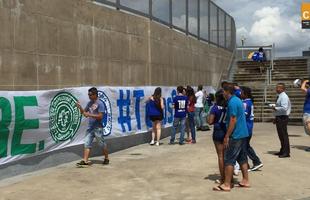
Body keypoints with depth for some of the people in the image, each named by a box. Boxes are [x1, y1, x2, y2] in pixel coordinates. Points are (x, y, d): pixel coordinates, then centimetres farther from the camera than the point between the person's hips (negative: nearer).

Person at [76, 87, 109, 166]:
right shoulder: (89, 103, 11)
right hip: (90, 127, 7)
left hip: (98, 128, -7)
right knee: (87, 144, -1)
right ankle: (85, 160, -2)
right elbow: (84, 112, 15)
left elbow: (100, 116, -18)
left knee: (102, 144, 6)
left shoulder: (100, 104, -11)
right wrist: (80, 107, -2)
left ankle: (106, 158, 24)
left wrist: (89, 114, -20)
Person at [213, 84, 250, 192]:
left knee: (229, 159, -5)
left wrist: (227, 136, -18)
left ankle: (226, 184, -3)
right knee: (242, 158, 15)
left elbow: (233, 120, -21)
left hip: (235, 135, -10)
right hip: (243, 134, 10)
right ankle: (245, 181, 21)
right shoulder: (238, 100, 13)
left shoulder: (232, 102, -16)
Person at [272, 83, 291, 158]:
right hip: (279, 118, 10)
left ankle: (286, 152, 1)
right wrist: (276, 118, 20)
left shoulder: (284, 97, -15)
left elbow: (284, 108, -26)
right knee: (281, 135, 16)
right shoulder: (280, 96, 15)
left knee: (284, 135, -5)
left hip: (282, 118, -10)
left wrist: (275, 108, -14)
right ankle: (283, 151, 27)